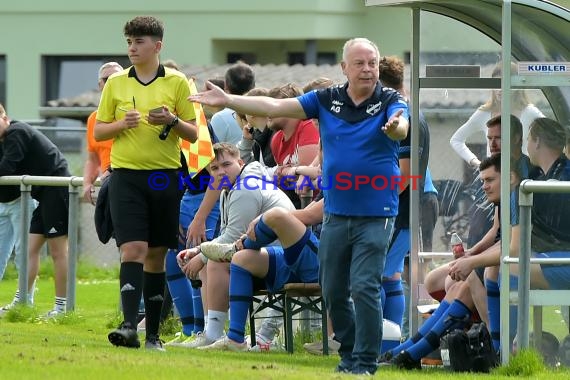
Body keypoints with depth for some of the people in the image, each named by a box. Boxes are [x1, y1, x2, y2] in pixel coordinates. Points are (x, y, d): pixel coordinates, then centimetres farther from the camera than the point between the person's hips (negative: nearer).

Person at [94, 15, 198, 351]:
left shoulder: (177, 82, 3)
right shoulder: (116, 83, 7)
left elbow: (193, 134, 5)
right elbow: (99, 131, 10)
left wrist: (172, 121, -15)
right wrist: (122, 124, -10)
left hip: (165, 177, 0)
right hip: (126, 175, 0)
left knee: (156, 255, 7)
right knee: (133, 249, -14)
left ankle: (153, 333, 13)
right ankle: (129, 326, -21)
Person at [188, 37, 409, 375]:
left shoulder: (390, 102, -7)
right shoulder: (327, 100, 4)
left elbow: (401, 129, -29)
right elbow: (275, 107, 3)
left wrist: (395, 127, -53)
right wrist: (227, 100, -4)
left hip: (376, 214, -5)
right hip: (336, 212, 5)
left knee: (365, 287, -11)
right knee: (333, 291, 10)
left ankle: (365, 362, -3)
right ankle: (349, 354, 26)